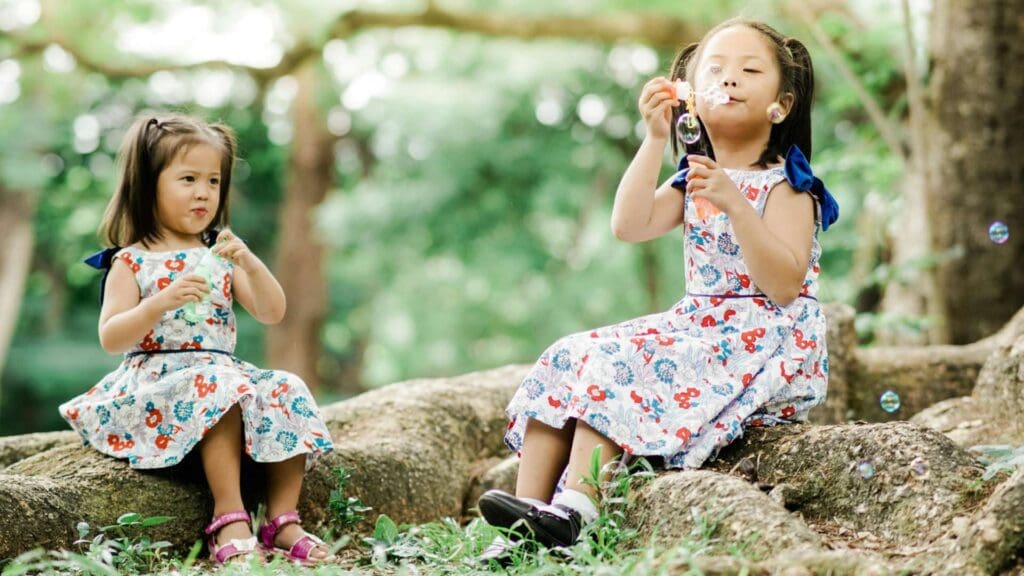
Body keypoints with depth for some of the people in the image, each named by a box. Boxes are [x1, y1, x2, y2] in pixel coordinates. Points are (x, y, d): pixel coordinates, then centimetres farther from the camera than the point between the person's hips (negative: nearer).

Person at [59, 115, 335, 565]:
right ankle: (230, 520, -33)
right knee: (219, 391, -35)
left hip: (224, 372, 5)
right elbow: (111, 339, -9)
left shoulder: (219, 254, 14)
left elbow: (272, 313, 6)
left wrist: (250, 264, -11)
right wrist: (161, 301, -23)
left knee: (288, 393, -21)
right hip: (158, 379, -5)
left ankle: (281, 520, -19)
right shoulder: (131, 262, 1)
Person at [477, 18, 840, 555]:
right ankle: (527, 513, -19)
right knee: (566, 361, -11)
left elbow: (784, 287, -19)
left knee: (615, 365, -27)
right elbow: (630, 226, -4)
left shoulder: (786, 186, -5)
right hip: (697, 327, 7)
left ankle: (573, 510, -33)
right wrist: (655, 140, -11)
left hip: (763, 344, -7)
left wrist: (734, 204, -28)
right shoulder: (693, 179, 15)